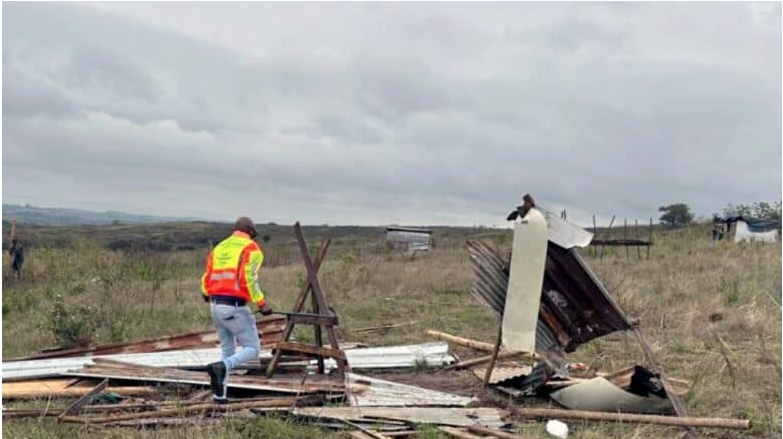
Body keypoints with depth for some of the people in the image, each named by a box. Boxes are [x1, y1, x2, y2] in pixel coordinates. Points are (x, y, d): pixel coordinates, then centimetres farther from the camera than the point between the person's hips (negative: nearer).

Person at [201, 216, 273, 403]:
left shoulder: (219, 247, 16)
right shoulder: (251, 248, -2)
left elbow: (207, 279, 15)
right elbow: (248, 279, -16)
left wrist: (207, 295, 37)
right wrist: (261, 303, -11)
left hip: (215, 306, 7)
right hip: (235, 307, -7)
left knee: (228, 350, 19)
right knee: (252, 349, 1)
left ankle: (219, 394, 14)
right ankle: (220, 367, -22)